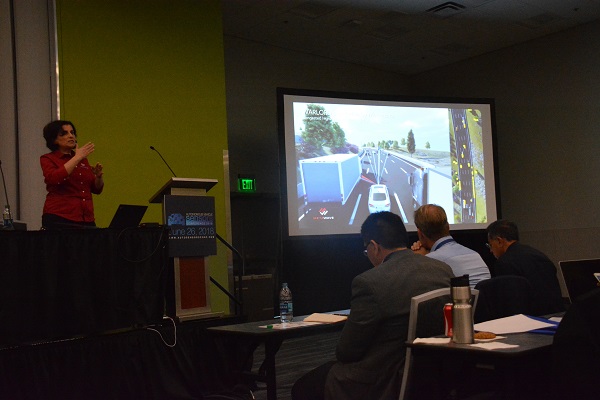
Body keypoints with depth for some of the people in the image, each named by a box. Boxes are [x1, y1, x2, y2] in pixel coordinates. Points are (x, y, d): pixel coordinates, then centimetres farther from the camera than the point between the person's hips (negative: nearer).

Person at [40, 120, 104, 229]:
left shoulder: (83, 159, 18)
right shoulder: (47, 159, 4)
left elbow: (96, 189, 19)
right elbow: (53, 179, -17)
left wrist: (99, 176, -2)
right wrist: (77, 157, -15)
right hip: (59, 219, -4)